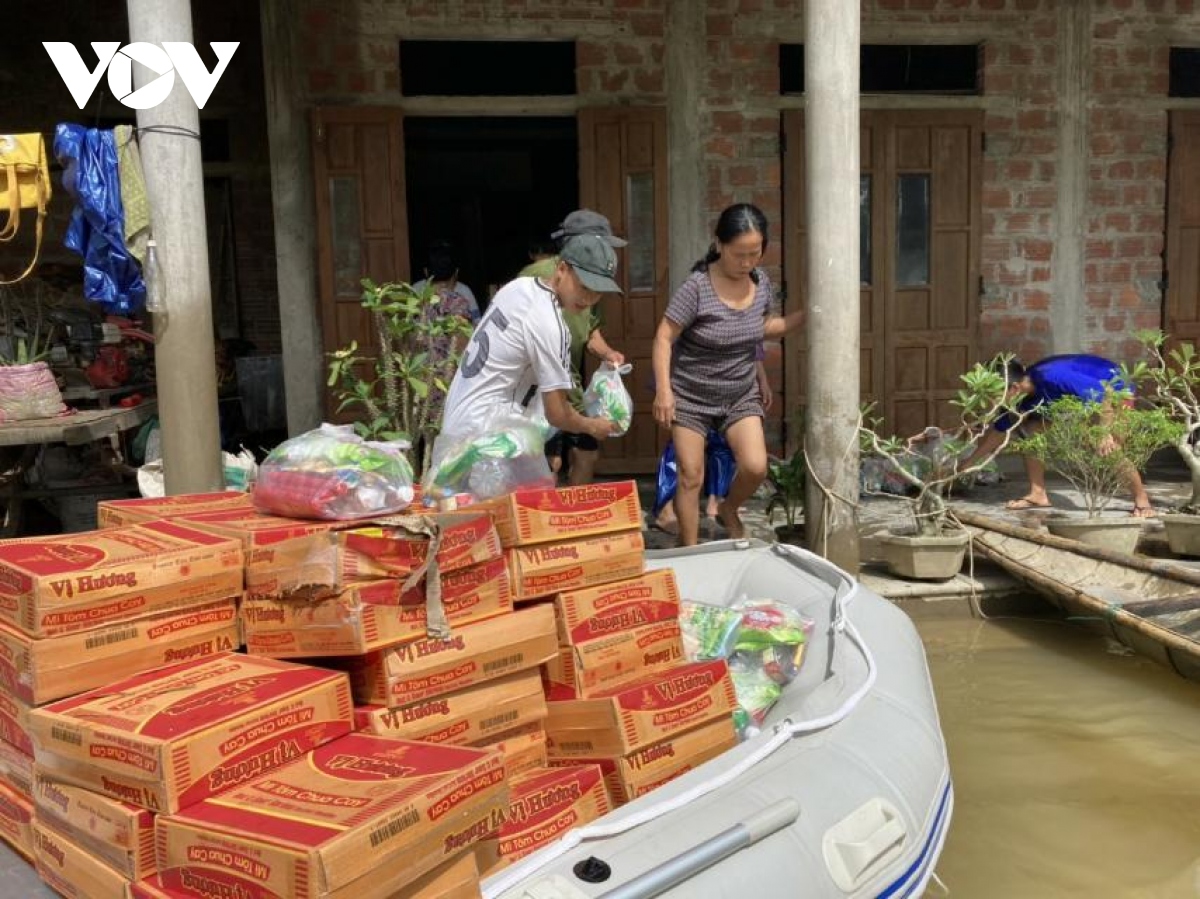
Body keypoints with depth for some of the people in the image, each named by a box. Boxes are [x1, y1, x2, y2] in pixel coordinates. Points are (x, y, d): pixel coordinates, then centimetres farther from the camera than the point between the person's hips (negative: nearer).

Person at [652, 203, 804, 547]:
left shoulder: (761, 282, -4)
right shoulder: (697, 287, -22)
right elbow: (664, 338, -18)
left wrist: (804, 315, -1)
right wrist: (663, 390, -25)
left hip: (741, 395, 4)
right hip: (690, 396, -4)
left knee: (756, 467, -9)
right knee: (691, 476, 1)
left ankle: (728, 510, 23)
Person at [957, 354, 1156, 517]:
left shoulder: (1052, 377, -40)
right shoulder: (1024, 397, -13)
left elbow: (1099, 393, -41)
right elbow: (999, 430, -1)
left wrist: (1104, 433, -43)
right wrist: (970, 461, 3)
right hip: (1079, 391, 8)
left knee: (1111, 447, -27)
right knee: (1031, 427, -5)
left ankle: (1142, 501, -10)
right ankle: (1038, 494, -1)